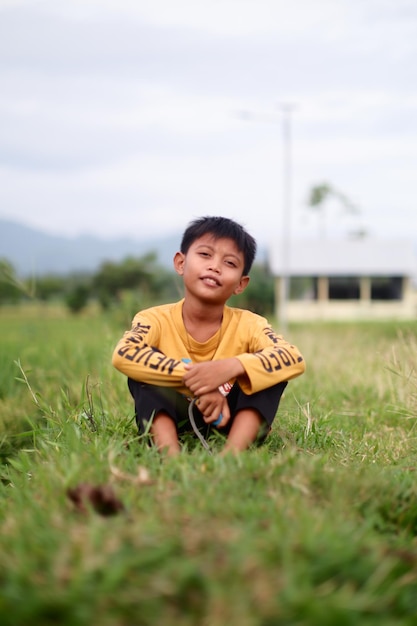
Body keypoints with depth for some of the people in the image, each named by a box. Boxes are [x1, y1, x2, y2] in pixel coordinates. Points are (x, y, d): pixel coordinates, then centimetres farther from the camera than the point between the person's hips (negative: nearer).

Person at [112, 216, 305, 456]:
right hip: (172, 419, -1)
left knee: (272, 367, -20)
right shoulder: (156, 319, -14)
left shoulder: (248, 325, -11)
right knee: (141, 369, -24)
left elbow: (294, 359, -28)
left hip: (228, 420, 1)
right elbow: (123, 354, -35)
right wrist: (193, 377, -41)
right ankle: (169, 451, -42)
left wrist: (232, 366, -44)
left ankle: (232, 452, -37)